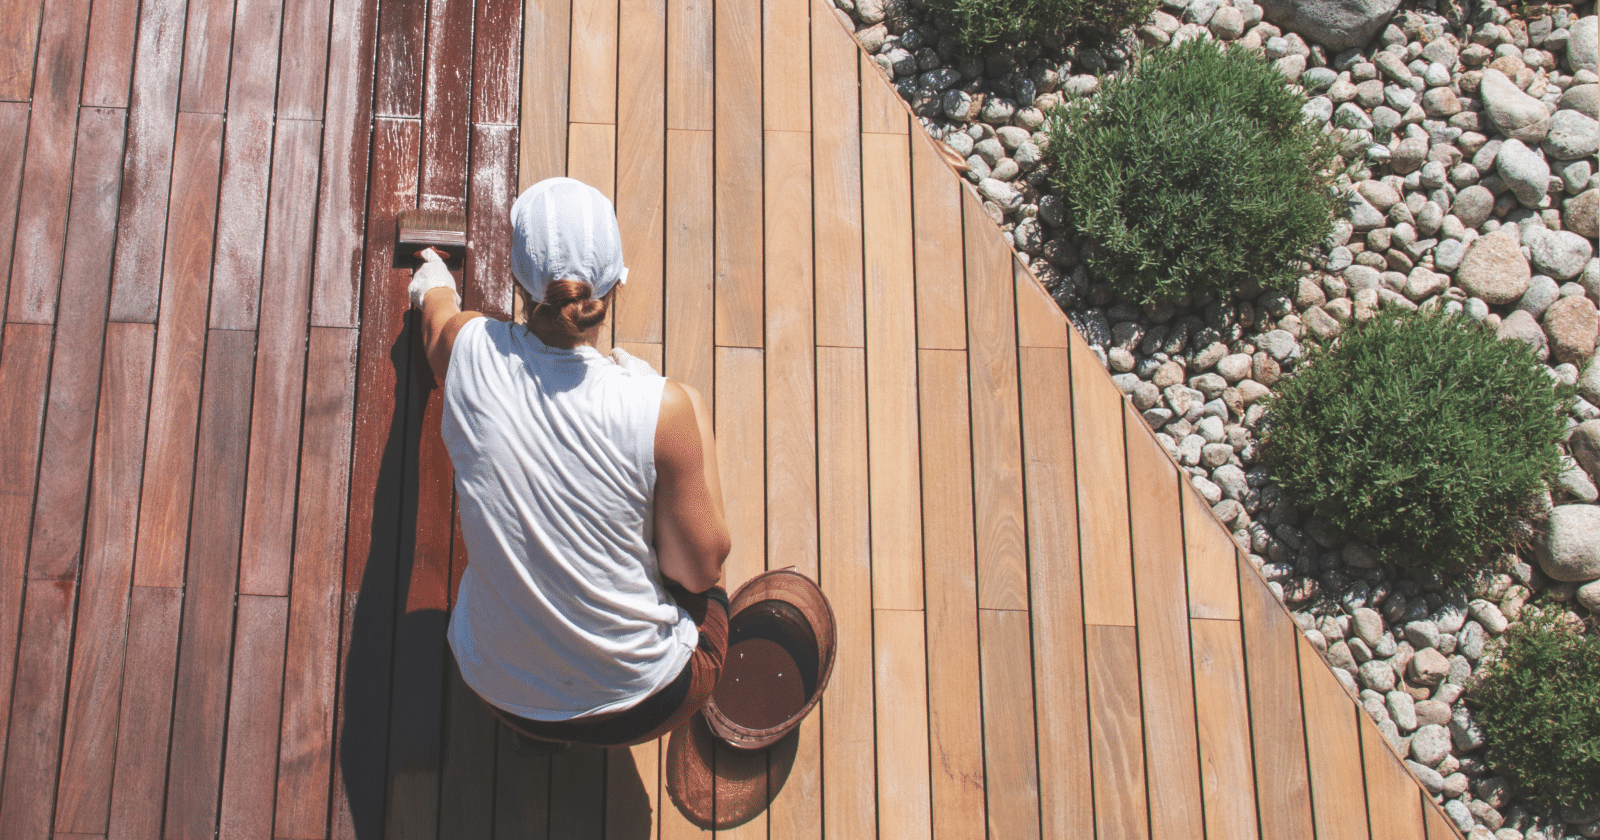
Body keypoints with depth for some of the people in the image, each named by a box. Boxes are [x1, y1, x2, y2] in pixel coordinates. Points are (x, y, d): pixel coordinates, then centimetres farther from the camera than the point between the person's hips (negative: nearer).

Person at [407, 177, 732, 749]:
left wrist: (434, 284, 37)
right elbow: (697, 571, -14)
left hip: (497, 690, 3)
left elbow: (437, 309, 13)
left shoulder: (470, 351, -15)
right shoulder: (665, 407, -26)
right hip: (639, 707, -2)